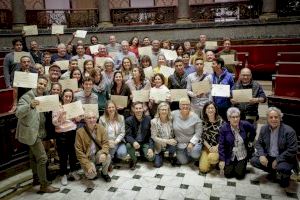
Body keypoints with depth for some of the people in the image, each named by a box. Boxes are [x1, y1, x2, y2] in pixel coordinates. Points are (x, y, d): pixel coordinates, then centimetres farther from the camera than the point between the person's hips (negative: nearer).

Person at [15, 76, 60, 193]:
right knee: (42, 158, -8)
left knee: (34, 156, 22)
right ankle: (44, 186, 2)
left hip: (38, 132, 8)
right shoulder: (27, 97, -16)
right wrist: (30, 106, -44)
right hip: (30, 132, -8)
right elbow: (18, 113, -28)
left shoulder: (44, 97, 7)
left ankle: (36, 179, 36)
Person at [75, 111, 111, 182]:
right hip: (87, 157, -2)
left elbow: (105, 143, -9)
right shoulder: (80, 132, -13)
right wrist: (88, 165, -19)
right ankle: (94, 168, 16)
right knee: (91, 175, -22)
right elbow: (79, 151, -13)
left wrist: (103, 153, -32)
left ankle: (104, 173, 3)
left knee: (107, 157, -29)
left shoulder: (101, 128, -7)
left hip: (98, 154, 2)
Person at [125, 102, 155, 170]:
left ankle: (142, 153, 16)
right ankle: (134, 160, -1)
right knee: (129, 145, -34)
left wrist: (151, 148, -20)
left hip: (145, 143, 1)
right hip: (134, 143, 0)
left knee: (151, 157, -23)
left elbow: (151, 135, -6)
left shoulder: (148, 119, -6)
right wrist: (134, 142, -37)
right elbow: (128, 135, -14)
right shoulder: (129, 120, -8)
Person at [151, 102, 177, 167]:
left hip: (169, 145, 1)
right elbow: (154, 137, -16)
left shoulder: (171, 120, -9)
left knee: (173, 146, -32)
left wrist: (174, 140, -20)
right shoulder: (154, 122, -17)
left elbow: (174, 134, 0)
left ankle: (171, 156, 4)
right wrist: (167, 141, -26)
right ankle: (161, 155, 23)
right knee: (157, 164, -12)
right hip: (159, 146, -1)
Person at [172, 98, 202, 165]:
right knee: (183, 162, -2)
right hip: (179, 144, 2)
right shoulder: (174, 114, -9)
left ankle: (197, 159, 8)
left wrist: (191, 143, -21)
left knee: (194, 153, -30)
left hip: (192, 142, -2)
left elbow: (198, 132, -12)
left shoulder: (195, 117, -12)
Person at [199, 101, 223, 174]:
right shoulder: (203, 122, 0)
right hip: (207, 147, 2)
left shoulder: (220, 121, -5)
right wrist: (209, 147, -12)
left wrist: (216, 147, -16)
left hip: (218, 147, -2)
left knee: (212, 157, -34)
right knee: (203, 169, -11)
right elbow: (202, 137, 1)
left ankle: (216, 162, 3)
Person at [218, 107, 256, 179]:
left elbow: (253, 131, 10)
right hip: (229, 155, 0)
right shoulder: (223, 128, -17)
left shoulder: (245, 125, -14)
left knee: (239, 175, -4)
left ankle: (241, 166, 29)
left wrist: (250, 141, 6)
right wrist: (222, 160, -14)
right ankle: (231, 166, 30)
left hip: (242, 155, 1)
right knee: (228, 174, -3)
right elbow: (221, 145, -13)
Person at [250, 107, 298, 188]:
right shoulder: (264, 129, -1)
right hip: (268, 156, 5)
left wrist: (277, 160, -22)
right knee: (253, 161, -15)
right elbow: (259, 143, 5)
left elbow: (292, 150, -19)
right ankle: (272, 171, 14)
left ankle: (286, 176, 6)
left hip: (284, 158, -5)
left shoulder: (289, 131, -17)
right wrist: (262, 155, -14)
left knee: (282, 168, -35)